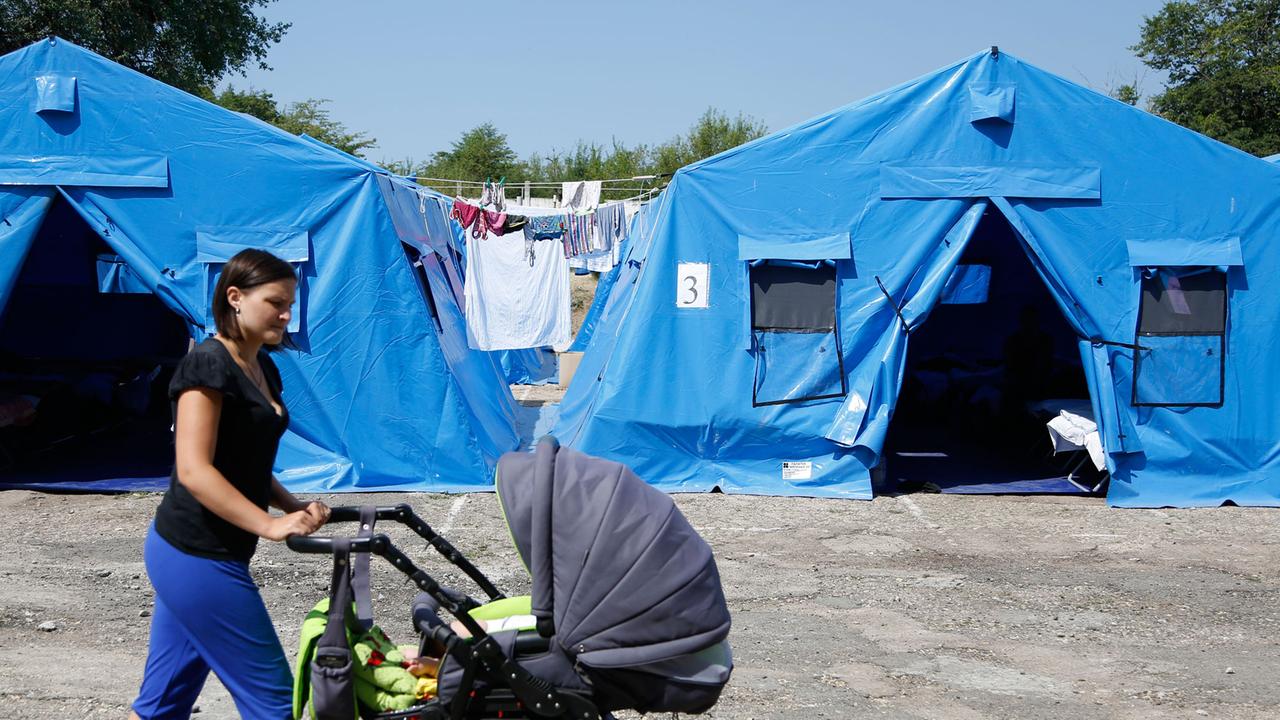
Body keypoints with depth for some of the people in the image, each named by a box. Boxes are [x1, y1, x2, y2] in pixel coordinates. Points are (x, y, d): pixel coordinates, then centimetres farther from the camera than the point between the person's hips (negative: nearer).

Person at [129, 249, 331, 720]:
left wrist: (294, 507, 2)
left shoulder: (263, 368, 13)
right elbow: (193, 470, -22)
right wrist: (271, 525, -24)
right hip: (198, 558, -9)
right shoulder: (208, 365, -15)